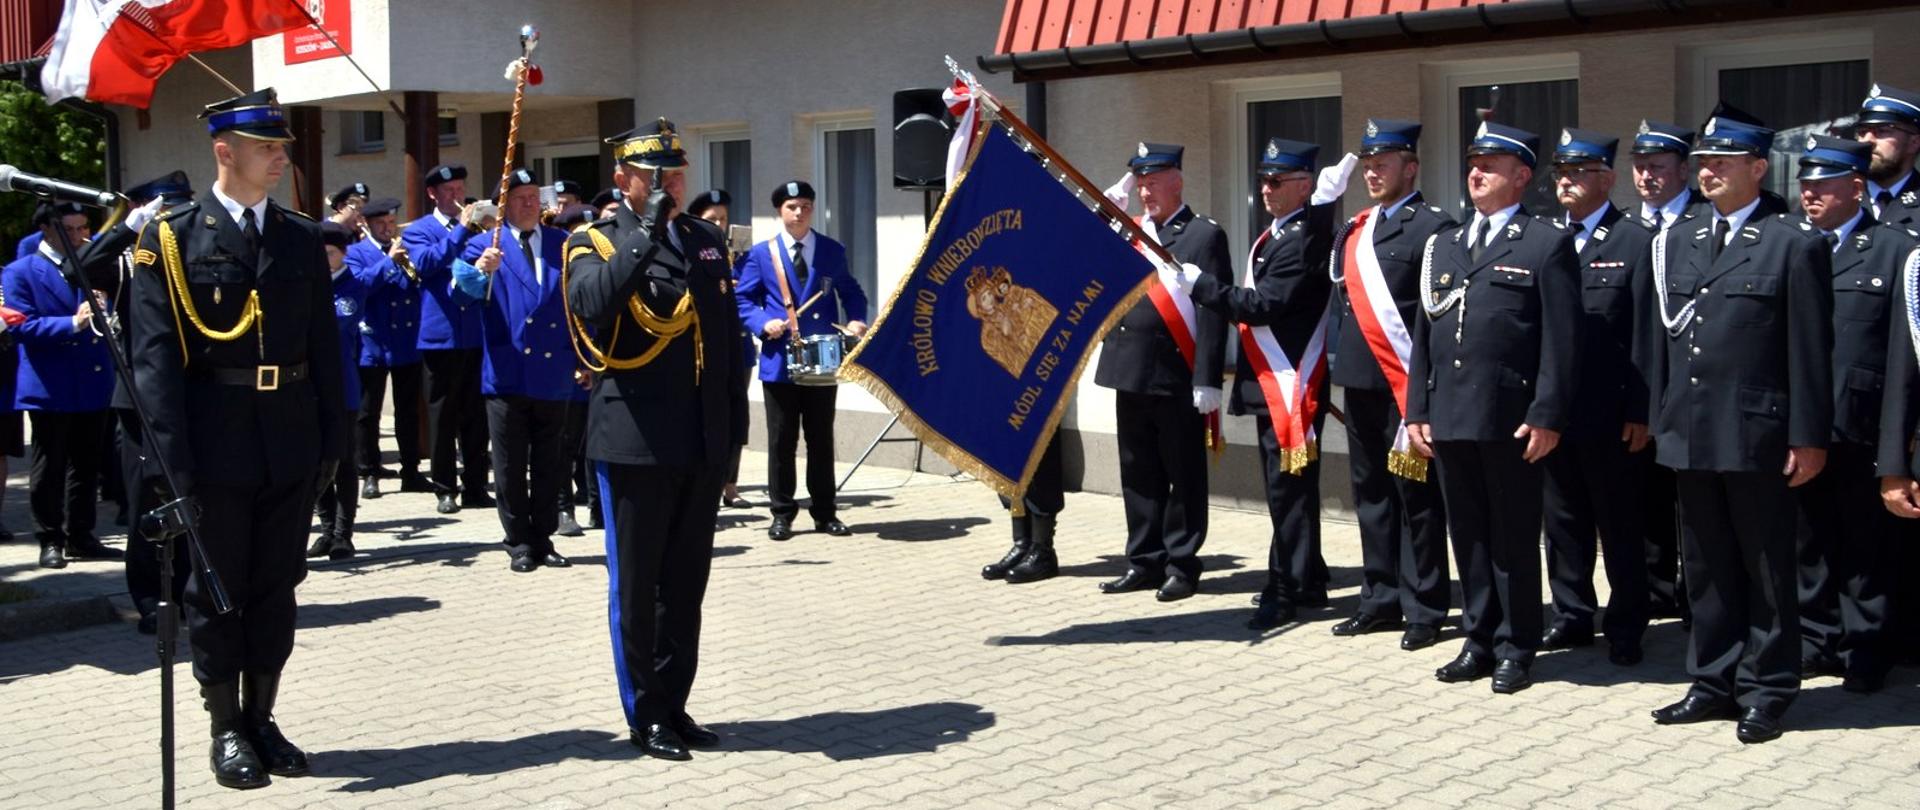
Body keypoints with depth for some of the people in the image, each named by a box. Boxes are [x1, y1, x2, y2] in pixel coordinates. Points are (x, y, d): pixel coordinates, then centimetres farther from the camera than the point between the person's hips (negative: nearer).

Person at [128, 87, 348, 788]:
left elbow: (325, 345, 9)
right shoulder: (171, 239, -5)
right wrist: (172, 462, -15)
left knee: (275, 589, 12)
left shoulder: (302, 238, 7)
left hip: (291, 445, 4)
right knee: (215, 592, 8)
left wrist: (332, 439, 4)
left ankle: (261, 720, 25)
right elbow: (155, 360, -9)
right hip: (217, 447, -4)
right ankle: (227, 731, 20)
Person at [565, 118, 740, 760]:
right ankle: (646, 716, 14)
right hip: (635, 442, -5)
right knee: (636, 586, 4)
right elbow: (591, 303, -24)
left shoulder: (707, 241, 14)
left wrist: (731, 437, 13)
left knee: (686, 585, 11)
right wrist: (647, 233, -23)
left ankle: (674, 705, 22)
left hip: (701, 444, 5)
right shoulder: (595, 243, -1)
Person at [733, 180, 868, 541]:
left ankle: (825, 512, 16)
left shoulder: (832, 251, 8)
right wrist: (764, 322, -14)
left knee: (821, 440, 8)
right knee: (782, 441, 3)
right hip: (779, 361, -1)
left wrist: (856, 320, -7)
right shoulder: (761, 254, 4)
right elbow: (743, 300, 5)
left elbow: (851, 292, 13)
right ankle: (782, 513, 12)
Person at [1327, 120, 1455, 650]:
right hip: (1360, 383, 7)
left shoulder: (1432, 229, -6)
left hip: (1407, 386, -7)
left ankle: (1425, 609, 5)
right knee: (1371, 494, 12)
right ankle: (1381, 600, 21)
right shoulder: (1351, 234, 17)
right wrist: (1338, 365, 14)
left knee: (1416, 496, -2)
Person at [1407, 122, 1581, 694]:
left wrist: (1547, 416, -13)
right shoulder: (1443, 245, 17)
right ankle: (1479, 641, 21)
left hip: (1512, 420, -5)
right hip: (1450, 416, 6)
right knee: (1468, 536, 12)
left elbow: (1561, 339, -7)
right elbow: (1423, 332, 17)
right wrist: (1417, 409, 10)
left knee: (1514, 539, 3)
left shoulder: (1548, 243, -1)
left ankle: (1515, 649, 13)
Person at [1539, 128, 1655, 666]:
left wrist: (1640, 412, -11)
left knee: (1620, 526, 5)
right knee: (1563, 520, 12)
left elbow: (1645, 335, -7)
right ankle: (1572, 617, 24)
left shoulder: (1636, 243, -4)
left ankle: (1626, 630, 15)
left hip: (1609, 416, -4)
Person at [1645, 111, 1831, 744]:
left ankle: (1764, 692, 14)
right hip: (1690, 434, 6)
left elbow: (1810, 349, -7)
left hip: (1757, 438, -5)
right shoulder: (1676, 242, 12)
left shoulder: (1795, 244, -4)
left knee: (1766, 572, 5)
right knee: (1706, 568, 13)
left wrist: (1809, 437, -10)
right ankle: (1714, 683, 23)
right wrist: (1660, 419, 11)